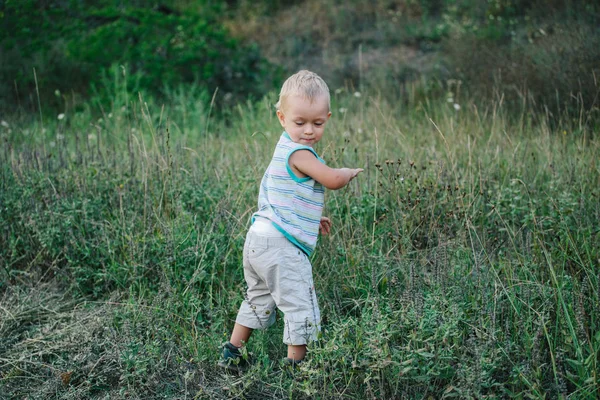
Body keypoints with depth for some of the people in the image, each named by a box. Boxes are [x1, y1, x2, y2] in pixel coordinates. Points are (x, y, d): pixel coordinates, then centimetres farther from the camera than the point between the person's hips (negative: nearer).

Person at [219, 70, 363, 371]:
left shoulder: (285, 149, 14)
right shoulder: (300, 153, -17)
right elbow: (333, 180, -17)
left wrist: (311, 219, 24)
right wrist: (350, 172, 5)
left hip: (258, 241, 11)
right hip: (281, 246, -11)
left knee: (259, 300, 25)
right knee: (301, 307, 2)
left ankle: (232, 354, 33)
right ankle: (295, 365, 11)